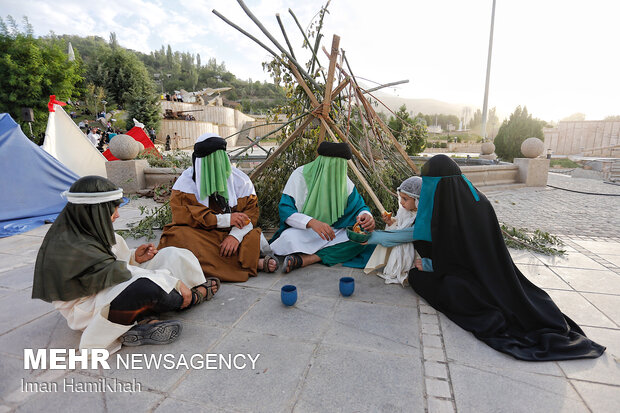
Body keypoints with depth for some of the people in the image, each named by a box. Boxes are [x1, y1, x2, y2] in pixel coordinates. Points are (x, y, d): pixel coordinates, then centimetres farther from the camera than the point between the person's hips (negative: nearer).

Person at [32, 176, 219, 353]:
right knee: (146, 287, -37)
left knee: (172, 255, 1)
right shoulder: (71, 247, -25)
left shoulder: (86, 231, 2)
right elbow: (117, 274, -27)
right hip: (87, 310, -9)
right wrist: (175, 282, -24)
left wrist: (134, 258, -4)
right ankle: (193, 297, -7)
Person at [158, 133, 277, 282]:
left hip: (229, 235, 0)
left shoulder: (240, 179, 6)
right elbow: (181, 214, -12)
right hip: (197, 234, 1)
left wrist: (236, 235, -24)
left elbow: (250, 211, -2)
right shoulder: (187, 179, 1)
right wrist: (225, 219, -21)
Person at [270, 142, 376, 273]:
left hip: (332, 231, 6)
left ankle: (304, 260, -29)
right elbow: (285, 209, -19)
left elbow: (359, 205, 3)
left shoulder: (344, 179, -1)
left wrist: (366, 215, -23)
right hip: (302, 229, -5)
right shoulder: (300, 175, -14)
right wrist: (312, 222, -38)